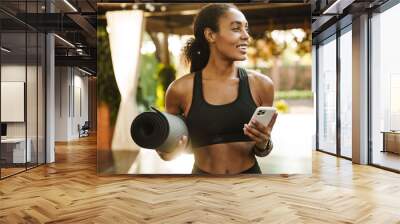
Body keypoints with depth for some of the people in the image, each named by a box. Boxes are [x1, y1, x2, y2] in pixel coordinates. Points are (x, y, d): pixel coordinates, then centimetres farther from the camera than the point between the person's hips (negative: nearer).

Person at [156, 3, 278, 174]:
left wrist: (263, 144, -17)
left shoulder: (261, 84, -8)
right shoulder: (181, 89, -12)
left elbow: (261, 150, 3)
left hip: (250, 171, 1)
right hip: (202, 172, -1)